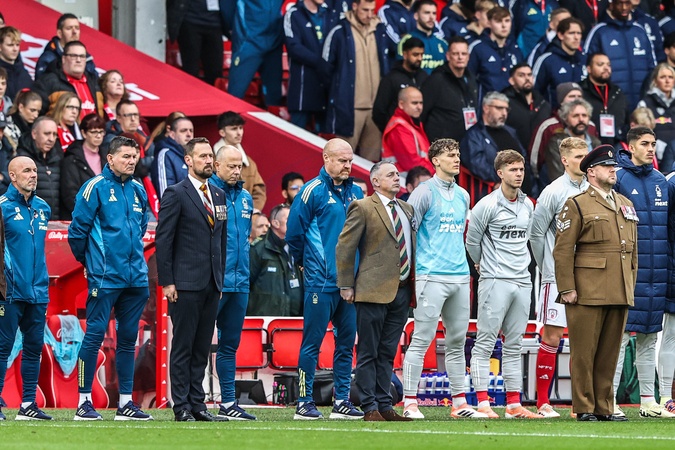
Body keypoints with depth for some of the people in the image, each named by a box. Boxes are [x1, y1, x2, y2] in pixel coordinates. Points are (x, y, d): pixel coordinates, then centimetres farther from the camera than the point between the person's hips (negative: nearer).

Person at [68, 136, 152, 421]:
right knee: (95, 335, -6)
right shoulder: (96, 187, -6)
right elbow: (77, 231, -5)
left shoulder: (138, 191, 13)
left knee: (128, 339, 8)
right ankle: (84, 402, -3)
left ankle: (126, 403, 11)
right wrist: (89, 262, 5)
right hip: (104, 278, -6)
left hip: (136, 277, 6)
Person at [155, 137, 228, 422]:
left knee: (202, 348, 8)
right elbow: (163, 240, -7)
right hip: (185, 284, -6)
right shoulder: (175, 195, -5)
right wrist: (166, 281, -12)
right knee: (183, 347, -3)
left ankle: (197, 404, 12)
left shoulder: (218, 196, 15)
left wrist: (221, 278, 14)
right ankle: (182, 408, -1)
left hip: (211, 285, 6)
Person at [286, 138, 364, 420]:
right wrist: (305, 261, 6)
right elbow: (294, 232, -5)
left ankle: (342, 402, 13)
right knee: (312, 342, -4)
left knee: (347, 342, 8)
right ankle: (305, 402, -2)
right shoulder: (313, 191, -6)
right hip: (321, 281, -6)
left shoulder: (355, 193, 12)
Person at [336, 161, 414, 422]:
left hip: (401, 291, 6)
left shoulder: (406, 209, 17)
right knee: (368, 353, -2)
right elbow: (344, 247, -5)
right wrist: (346, 285, -8)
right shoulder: (363, 208, -4)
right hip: (374, 291, -6)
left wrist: (414, 284, 14)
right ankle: (370, 408, -1)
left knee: (388, 352, 9)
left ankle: (384, 405, 13)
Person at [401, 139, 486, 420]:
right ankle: (410, 402, -8)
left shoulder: (463, 196, 16)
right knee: (422, 340, -9)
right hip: (432, 276, -7)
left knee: (457, 341, 10)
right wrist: (409, 267, -10)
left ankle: (459, 403, 14)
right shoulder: (425, 193, -5)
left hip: (460, 276, 7)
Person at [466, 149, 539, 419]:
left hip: (522, 282, 7)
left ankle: (514, 404, 11)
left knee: (514, 346, 9)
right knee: (485, 344, -6)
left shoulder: (527, 205, 12)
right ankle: (482, 404, -8)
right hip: (495, 282, -7)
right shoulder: (487, 205, -8)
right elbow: (472, 240, 0)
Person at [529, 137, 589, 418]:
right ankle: (543, 403, 0)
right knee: (551, 337, -4)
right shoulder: (553, 192, -5)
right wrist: (546, 267, 1)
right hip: (557, 276, -4)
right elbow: (536, 233, -2)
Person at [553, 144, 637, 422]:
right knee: (584, 352, -2)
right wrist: (567, 289, -12)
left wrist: (631, 284, 14)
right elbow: (562, 250, -6)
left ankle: (604, 407, 13)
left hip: (619, 294, 6)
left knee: (610, 352, 8)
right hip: (588, 292, -6)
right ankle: (584, 408, 2)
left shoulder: (625, 205, 17)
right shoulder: (577, 205, -2)